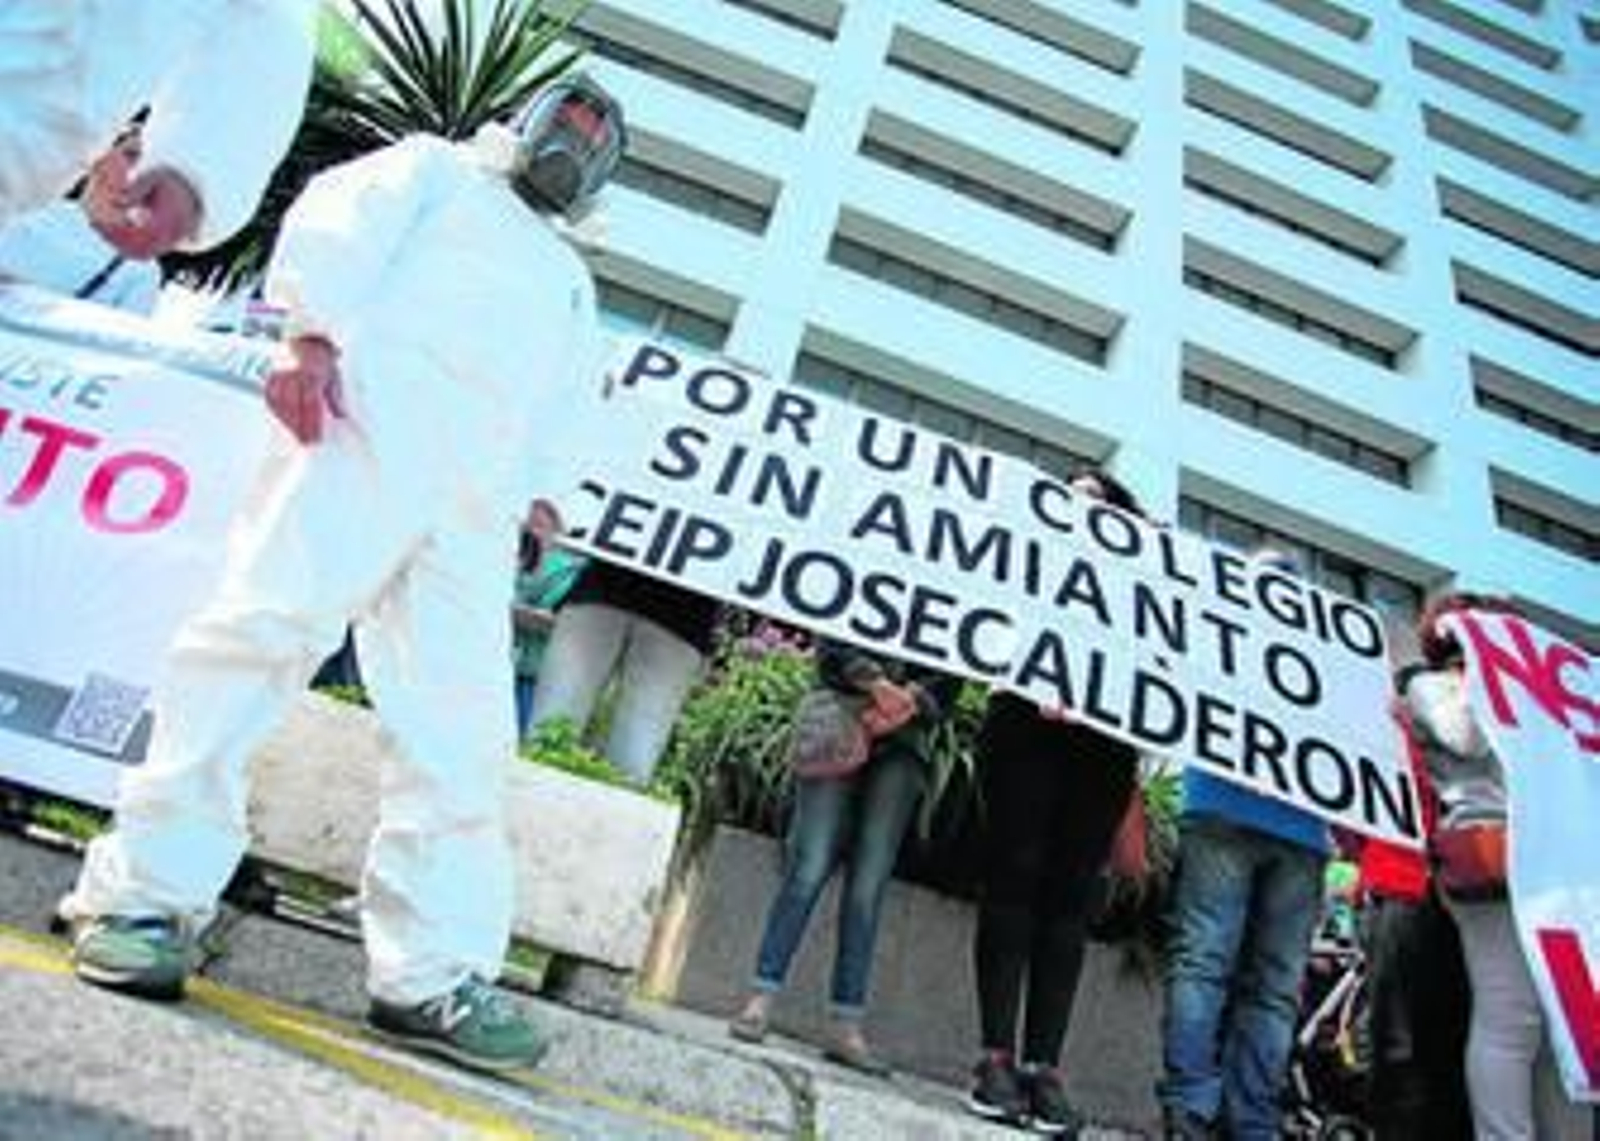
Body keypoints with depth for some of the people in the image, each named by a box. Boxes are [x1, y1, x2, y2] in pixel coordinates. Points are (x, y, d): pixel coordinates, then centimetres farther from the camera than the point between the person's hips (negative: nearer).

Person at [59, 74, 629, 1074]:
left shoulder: (573, 285, 36)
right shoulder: (437, 169, 26)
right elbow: (338, 221, 7)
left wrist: (535, 498, 6)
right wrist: (312, 333, -11)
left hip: (478, 497, 4)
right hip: (374, 419, -4)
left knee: (463, 732, -7)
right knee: (264, 629, -17)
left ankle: (434, 972, -6)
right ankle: (143, 893, -10)